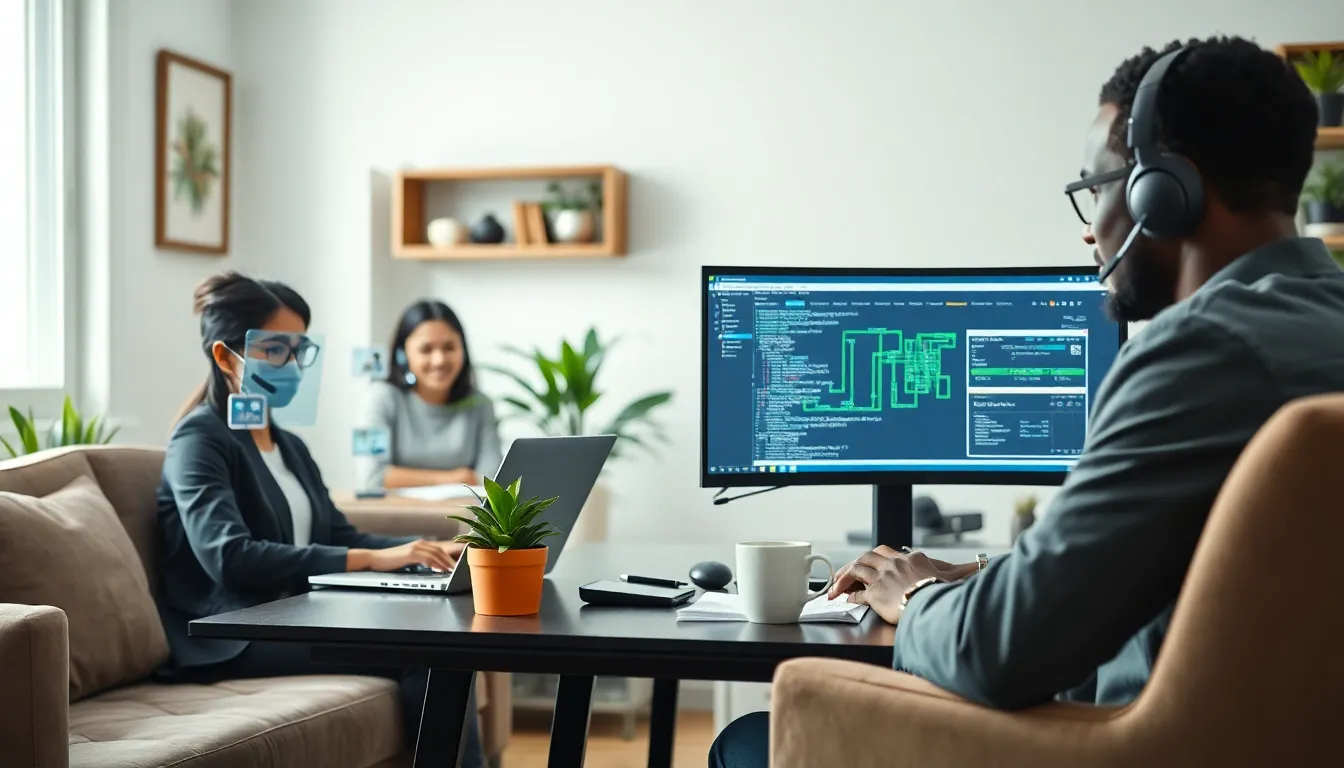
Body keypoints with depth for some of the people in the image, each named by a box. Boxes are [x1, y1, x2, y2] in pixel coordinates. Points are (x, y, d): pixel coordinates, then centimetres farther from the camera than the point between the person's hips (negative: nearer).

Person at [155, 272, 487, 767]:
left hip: (293, 621, 7)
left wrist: (428, 549, -5)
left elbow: (339, 537, 15)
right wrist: (371, 559, -27)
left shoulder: (288, 447, 19)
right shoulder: (200, 440, -7)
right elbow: (229, 557, -22)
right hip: (233, 640, -7)